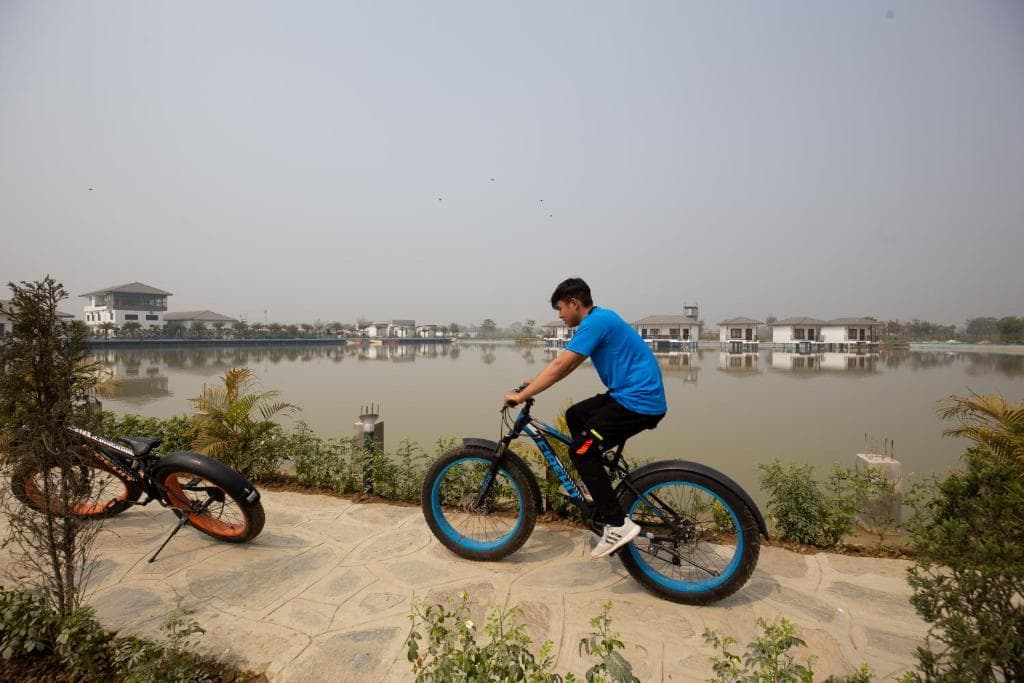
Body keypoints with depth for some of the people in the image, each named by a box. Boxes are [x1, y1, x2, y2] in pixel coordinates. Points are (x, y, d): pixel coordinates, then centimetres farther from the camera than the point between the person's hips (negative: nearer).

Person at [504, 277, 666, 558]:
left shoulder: (596, 322, -15)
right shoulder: (601, 319, 16)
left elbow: (560, 364, -20)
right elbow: (567, 367, 20)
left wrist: (521, 396, -15)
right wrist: (535, 383, 12)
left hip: (639, 401, -10)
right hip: (629, 395, 10)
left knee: (581, 451, -9)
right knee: (575, 415, 19)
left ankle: (618, 525, -3)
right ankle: (598, 484, 25)